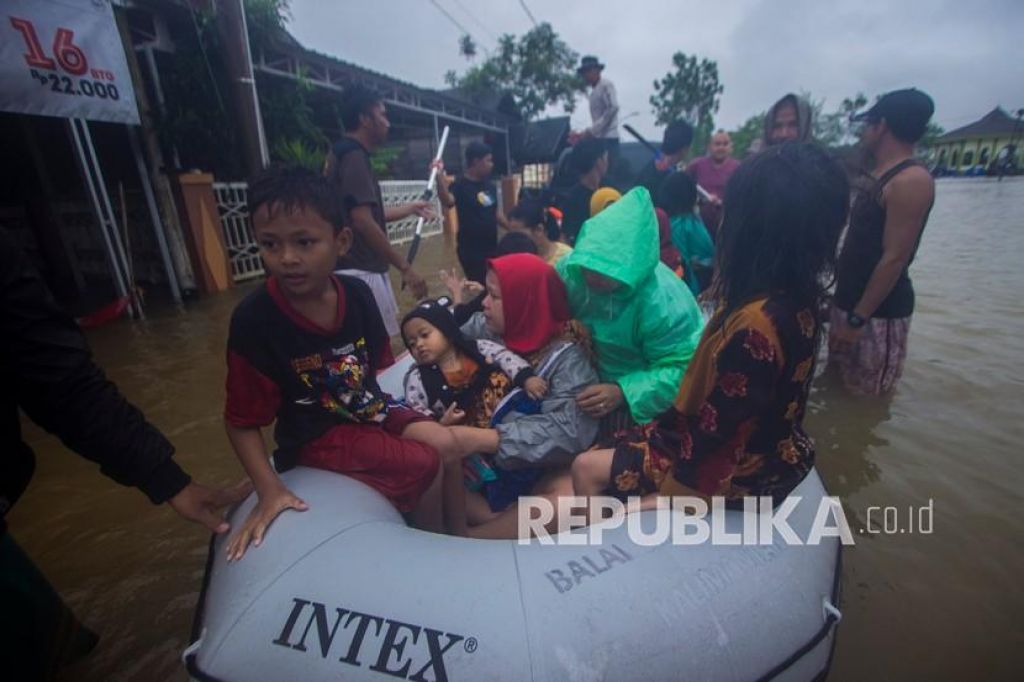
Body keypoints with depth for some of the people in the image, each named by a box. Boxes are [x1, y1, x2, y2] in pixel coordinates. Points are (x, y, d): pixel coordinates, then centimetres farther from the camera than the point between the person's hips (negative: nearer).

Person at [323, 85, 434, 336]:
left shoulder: (344, 154, 18)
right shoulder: (354, 156, -13)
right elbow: (362, 222, -24)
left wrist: (411, 208, 33)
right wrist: (405, 267, -22)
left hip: (360, 269, 10)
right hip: (360, 272, -10)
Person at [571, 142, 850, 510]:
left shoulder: (755, 322, -35)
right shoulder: (801, 297, -7)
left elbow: (717, 424, -25)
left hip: (738, 465, -9)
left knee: (587, 469, -4)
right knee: (627, 442, 19)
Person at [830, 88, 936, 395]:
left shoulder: (910, 180, -16)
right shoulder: (881, 175, 13)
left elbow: (894, 258, -21)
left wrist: (858, 318, -22)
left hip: (878, 311, -9)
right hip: (851, 300, 9)